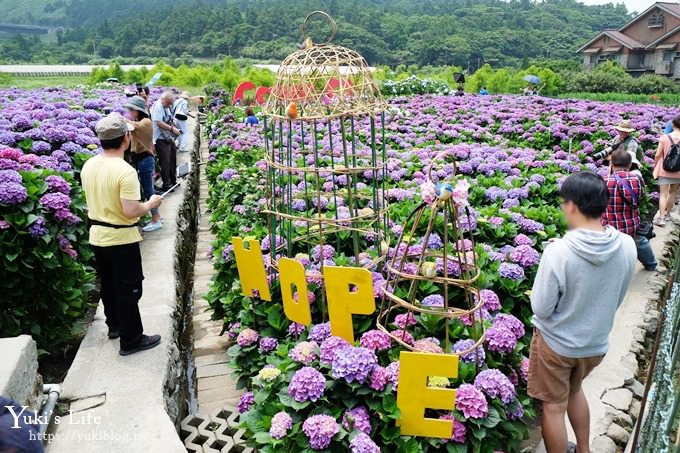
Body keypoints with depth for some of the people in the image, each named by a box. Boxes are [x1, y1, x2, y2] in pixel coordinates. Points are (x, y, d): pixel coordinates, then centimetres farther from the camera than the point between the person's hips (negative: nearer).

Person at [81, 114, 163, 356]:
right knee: (128, 289, 5)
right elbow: (131, 212, -27)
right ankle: (131, 340, 14)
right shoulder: (125, 171, -25)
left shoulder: (88, 166, 0)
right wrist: (151, 203, -10)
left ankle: (114, 325, 39)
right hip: (121, 239, -8)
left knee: (108, 285, 22)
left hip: (97, 235, 8)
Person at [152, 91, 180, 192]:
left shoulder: (167, 107, 13)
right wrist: (172, 128, -20)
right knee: (165, 161, -4)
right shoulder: (157, 107, -16)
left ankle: (173, 181, 30)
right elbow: (159, 123, -24)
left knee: (172, 160, 16)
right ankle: (166, 185, 5)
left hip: (169, 137, 9)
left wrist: (175, 129, 7)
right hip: (161, 139, -9)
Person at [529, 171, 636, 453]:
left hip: (556, 342, -5)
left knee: (553, 406, 15)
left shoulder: (558, 252, -30)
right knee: (574, 390, 31)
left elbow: (541, 309, -19)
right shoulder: (627, 246, -15)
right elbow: (617, 300, 0)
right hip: (597, 342, 6)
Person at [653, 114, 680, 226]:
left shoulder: (665, 137, -12)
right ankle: (667, 214, 32)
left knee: (663, 194, 1)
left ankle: (661, 218, -6)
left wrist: (655, 167, 8)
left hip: (664, 170, -2)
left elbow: (658, 155, -8)